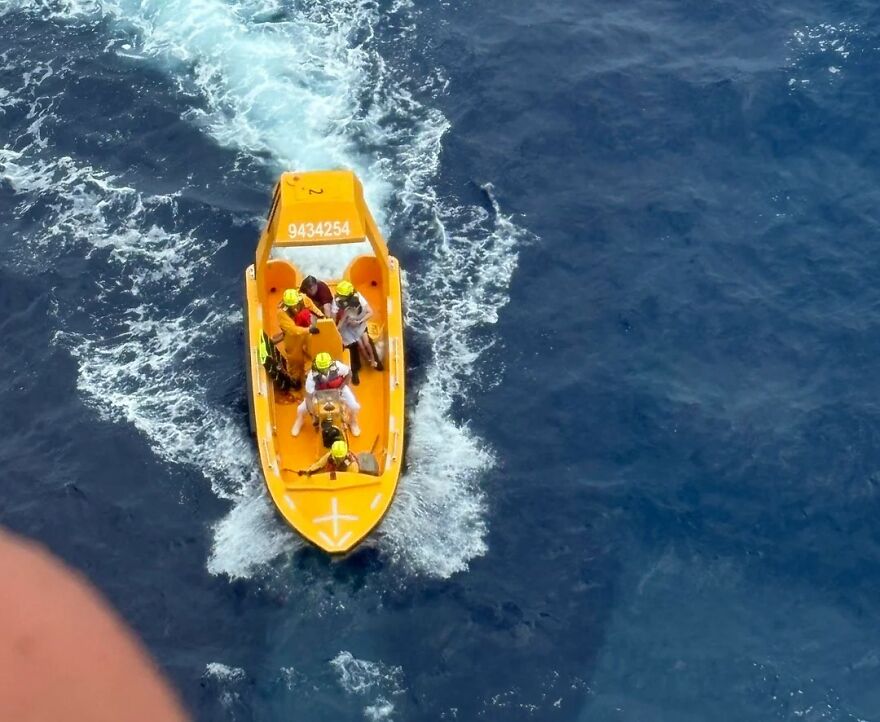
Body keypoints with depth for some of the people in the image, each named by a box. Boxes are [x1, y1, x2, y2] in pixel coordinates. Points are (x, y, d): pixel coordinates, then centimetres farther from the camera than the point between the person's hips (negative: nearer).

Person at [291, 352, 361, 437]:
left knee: (355, 407, -12)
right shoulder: (312, 375, -38)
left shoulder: (337, 366, -38)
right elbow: (308, 395, -33)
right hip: (319, 391, 0)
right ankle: (299, 422, 31)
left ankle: (352, 422, 26)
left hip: (338, 388, 0)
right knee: (301, 409, -9)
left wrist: (341, 387, -19)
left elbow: (349, 373, -16)